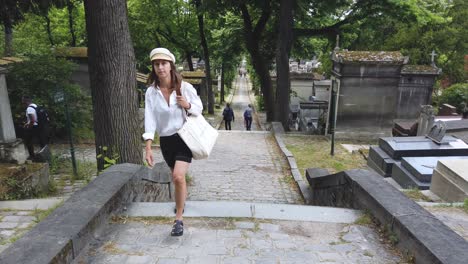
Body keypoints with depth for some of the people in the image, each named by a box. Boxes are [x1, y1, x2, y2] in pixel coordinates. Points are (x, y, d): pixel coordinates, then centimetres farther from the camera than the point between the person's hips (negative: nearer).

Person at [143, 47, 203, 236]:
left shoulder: (185, 87, -9)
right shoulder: (151, 92, -5)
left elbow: (199, 108, 3)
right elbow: (149, 119, -10)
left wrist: (188, 105, -20)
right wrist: (148, 147, -18)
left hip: (184, 137, -3)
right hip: (165, 140, 3)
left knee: (178, 176, -20)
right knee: (177, 176, 20)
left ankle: (179, 218, -4)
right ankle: (181, 201, 51)